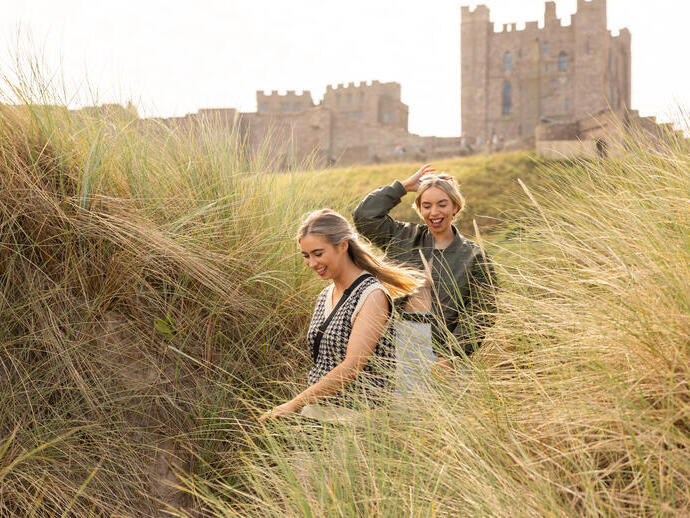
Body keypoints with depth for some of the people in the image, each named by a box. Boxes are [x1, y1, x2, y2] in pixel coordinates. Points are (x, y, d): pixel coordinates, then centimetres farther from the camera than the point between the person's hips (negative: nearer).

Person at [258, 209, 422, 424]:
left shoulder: (373, 295, -11)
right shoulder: (324, 296, 14)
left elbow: (352, 366, -19)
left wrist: (294, 404, -19)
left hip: (354, 414, -7)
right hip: (315, 409, 7)